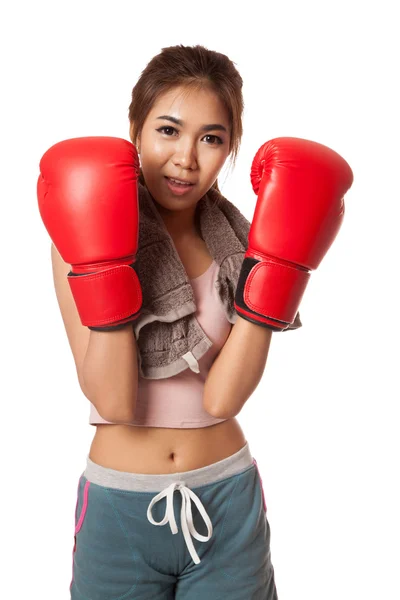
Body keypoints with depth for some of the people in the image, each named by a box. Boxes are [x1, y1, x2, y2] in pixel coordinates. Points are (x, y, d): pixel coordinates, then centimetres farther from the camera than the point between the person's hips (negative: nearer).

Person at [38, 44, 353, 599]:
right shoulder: (82, 238, -8)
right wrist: (101, 262, -24)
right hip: (120, 508, -1)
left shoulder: (239, 243, -2)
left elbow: (222, 398, -14)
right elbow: (115, 401, -17)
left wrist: (275, 265, -18)